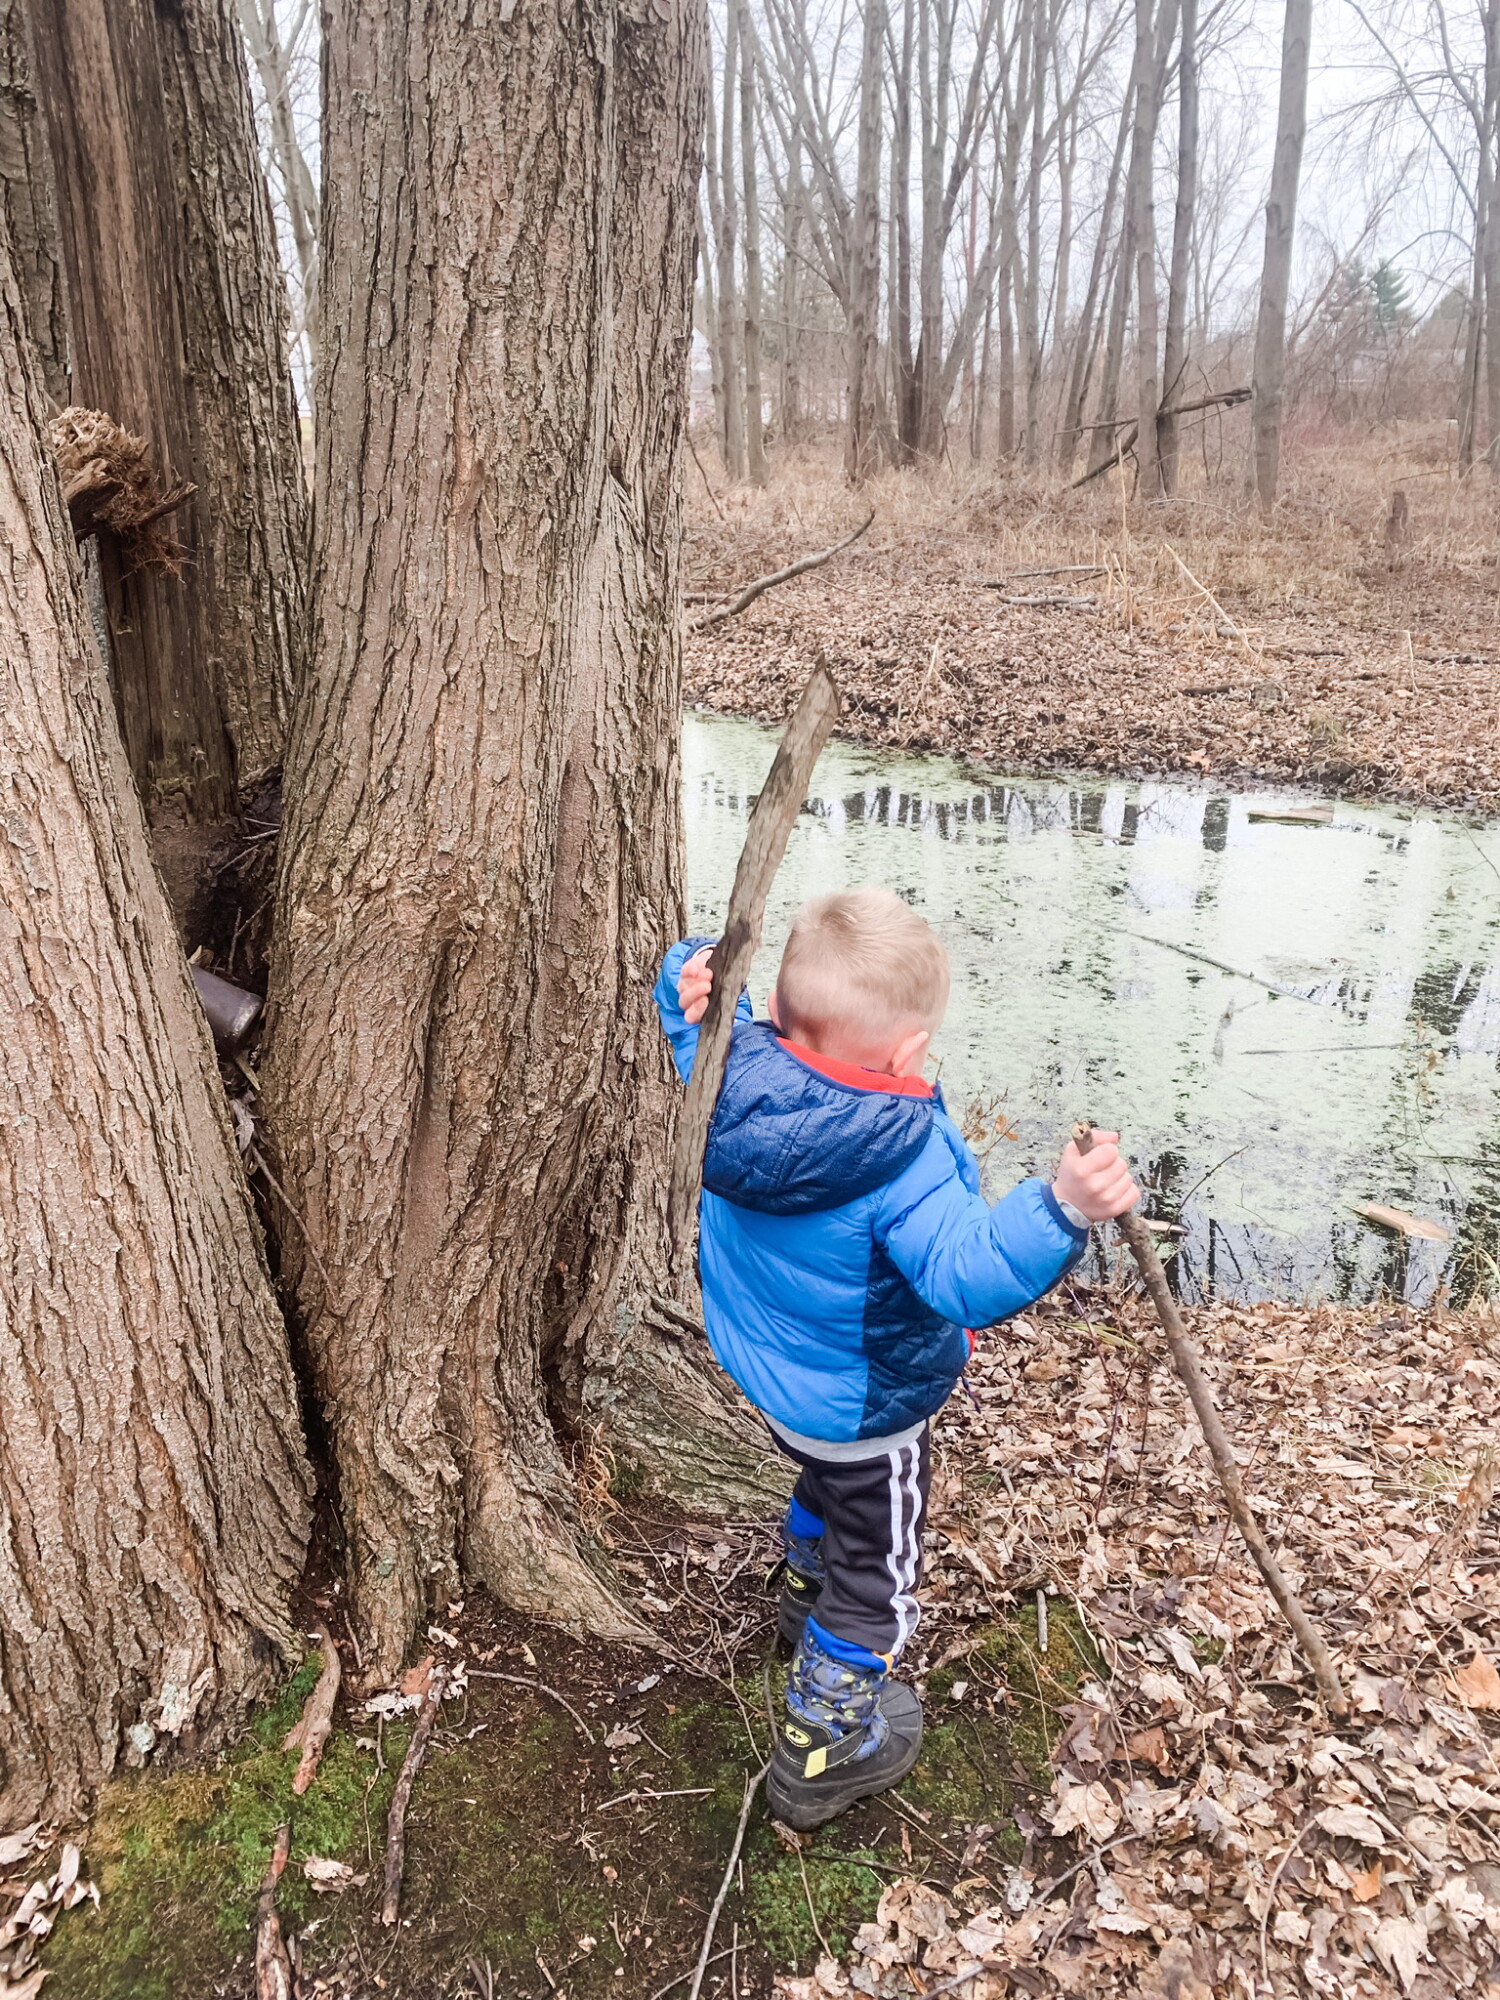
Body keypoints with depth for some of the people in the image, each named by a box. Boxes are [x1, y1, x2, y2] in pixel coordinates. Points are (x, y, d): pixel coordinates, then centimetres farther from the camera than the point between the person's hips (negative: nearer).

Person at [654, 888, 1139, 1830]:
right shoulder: (903, 1157, -38)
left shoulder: (735, 1071, -19)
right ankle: (825, 1748, 39)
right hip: (863, 1409, -7)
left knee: (827, 1483, 39)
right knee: (875, 1571, 20)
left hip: (760, 1364, 7)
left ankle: (810, 1590, 68)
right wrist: (1062, 1211, -56)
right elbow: (969, 1274, -46)